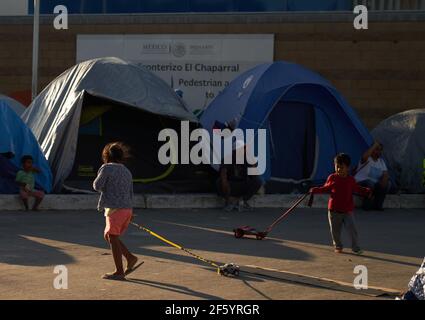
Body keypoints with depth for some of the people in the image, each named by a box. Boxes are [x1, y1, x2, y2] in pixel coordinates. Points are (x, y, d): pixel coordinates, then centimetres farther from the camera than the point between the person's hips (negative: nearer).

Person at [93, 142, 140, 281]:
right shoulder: (127, 172, 16)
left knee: (113, 238, -1)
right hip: (127, 208, 8)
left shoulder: (107, 168, -7)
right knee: (108, 236, 18)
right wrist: (129, 214, 27)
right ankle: (130, 258, 10)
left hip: (115, 209, -8)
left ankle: (119, 271, 0)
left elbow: (97, 186, -11)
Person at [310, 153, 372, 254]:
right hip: (334, 211, 1)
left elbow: (357, 189, 14)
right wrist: (315, 190, 1)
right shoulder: (332, 178, -1)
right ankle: (338, 247, 28)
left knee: (352, 230, -8)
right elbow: (325, 188, 12)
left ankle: (356, 248, 2)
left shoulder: (351, 180, 0)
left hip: (348, 211, -1)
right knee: (335, 231, 8)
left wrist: (367, 191, 1)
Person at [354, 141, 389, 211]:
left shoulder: (381, 161, 11)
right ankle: (367, 205, -21)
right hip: (360, 182, -6)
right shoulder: (367, 159, -10)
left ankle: (377, 205, -10)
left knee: (386, 184, -20)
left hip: (374, 184, 6)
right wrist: (374, 145, -30)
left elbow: (385, 174, 5)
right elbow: (364, 157, -37)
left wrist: (385, 178, -21)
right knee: (369, 183, -39)